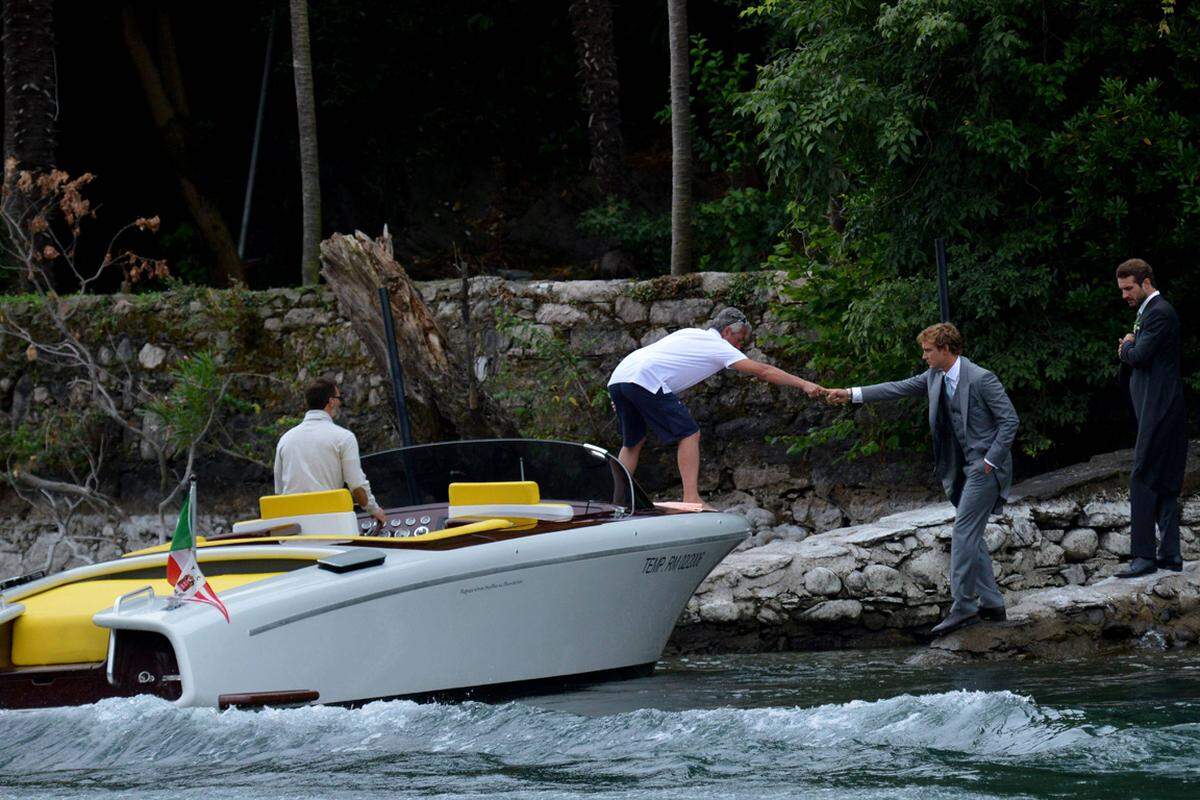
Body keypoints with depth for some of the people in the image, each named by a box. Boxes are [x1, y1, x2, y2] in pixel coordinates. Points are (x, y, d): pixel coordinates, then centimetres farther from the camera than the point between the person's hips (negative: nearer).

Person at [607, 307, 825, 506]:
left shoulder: (689, 334, 27)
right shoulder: (718, 346, 3)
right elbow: (763, 371, -2)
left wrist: (624, 398, 37)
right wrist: (803, 384, -2)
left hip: (617, 378, 8)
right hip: (645, 382, -8)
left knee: (634, 441, 22)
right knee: (689, 434, -4)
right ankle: (691, 498, -12)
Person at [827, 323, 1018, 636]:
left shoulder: (980, 379, -18)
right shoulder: (935, 377, 7)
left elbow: (1009, 419, -15)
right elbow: (900, 388, 13)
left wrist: (991, 460, -17)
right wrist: (851, 394, 9)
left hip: (985, 466, -9)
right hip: (963, 468, 9)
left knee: (963, 532, -13)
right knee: (970, 536, 10)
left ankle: (963, 606, -13)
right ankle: (992, 603, 16)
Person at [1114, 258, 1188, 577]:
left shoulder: (1159, 313, -12)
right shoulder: (1148, 312, 21)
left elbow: (1140, 355, -20)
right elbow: (1135, 361, 22)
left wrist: (1127, 347, 1)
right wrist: (1128, 351, 1)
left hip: (1159, 409, -11)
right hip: (1159, 410, 11)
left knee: (1142, 481, -12)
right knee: (1165, 484, 10)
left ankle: (1143, 554, -14)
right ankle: (1170, 554, 12)